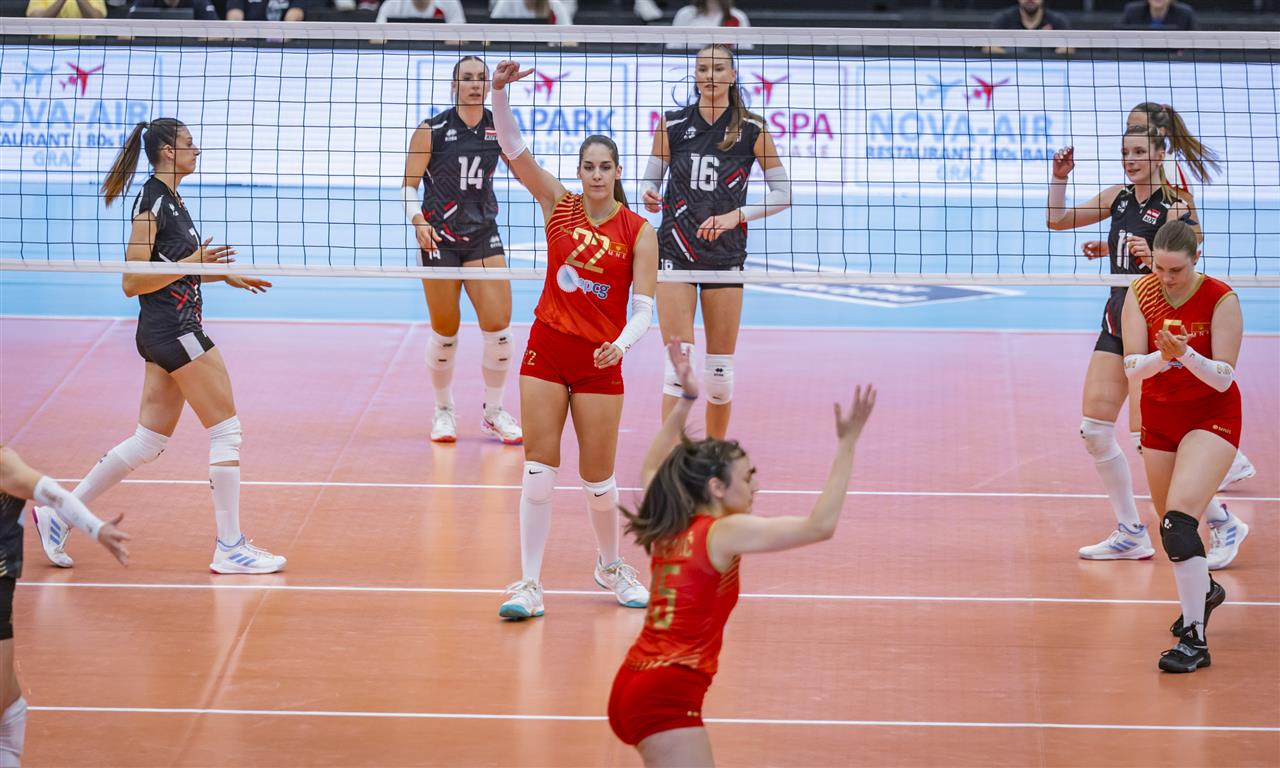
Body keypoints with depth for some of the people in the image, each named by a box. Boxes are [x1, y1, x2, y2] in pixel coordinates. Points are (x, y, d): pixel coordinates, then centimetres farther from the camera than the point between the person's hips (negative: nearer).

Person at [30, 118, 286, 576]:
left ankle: (58, 514, 14)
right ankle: (229, 547, -1)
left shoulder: (170, 200, 15)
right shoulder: (152, 202, -14)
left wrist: (224, 275, 19)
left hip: (164, 332, 10)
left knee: (148, 442, 11)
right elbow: (133, 282, -16)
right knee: (226, 429, -5)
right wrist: (192, 262, -21)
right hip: (174, 330, -10)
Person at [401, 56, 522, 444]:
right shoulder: (432, 130, -7)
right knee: (445, 331, 3)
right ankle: (443, 410, 23)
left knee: (498, 325, -6)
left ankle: (494, 412, 11)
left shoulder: (498, 126, 2)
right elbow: (409, 184, -4)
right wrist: (417, 220, -20)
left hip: (483, 236, 2)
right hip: (439, 238, -2)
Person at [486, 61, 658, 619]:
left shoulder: (639, 232, -4)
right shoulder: (559, 205, 1)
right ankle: (529, 584, -1)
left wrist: (623, 343, -29)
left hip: (599, 362, -1)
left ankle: (610, 566, 30)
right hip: (547, 349, 1)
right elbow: (513, 148, -8)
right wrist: (499, 91, -22)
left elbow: (643, 308, -9)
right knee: (539, 469, -4)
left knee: (598, 477, 6)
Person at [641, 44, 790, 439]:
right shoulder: (672, 124, 1)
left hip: (726, 254, 0)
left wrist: (735, 216, -13)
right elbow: (651, 180, 9)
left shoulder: (752, 129, -2)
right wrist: (650, 195, -15)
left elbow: (783, 193, 0)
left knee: (720, 369, 4)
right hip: (676, 251, 0)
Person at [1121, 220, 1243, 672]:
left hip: (1211, 418, -5)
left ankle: (1195, 639, -23)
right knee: (1170, 524, 16)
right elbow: (1132, 367, -12)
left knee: (1179, 518, -23)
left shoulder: (1221, 300, -19)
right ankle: (1205, 589, 48)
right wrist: (1162, 356, -33)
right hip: (1159, 418, 5)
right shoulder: (1141, 295, -8)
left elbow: (1223, 378, -19)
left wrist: (1185, 354, -36)